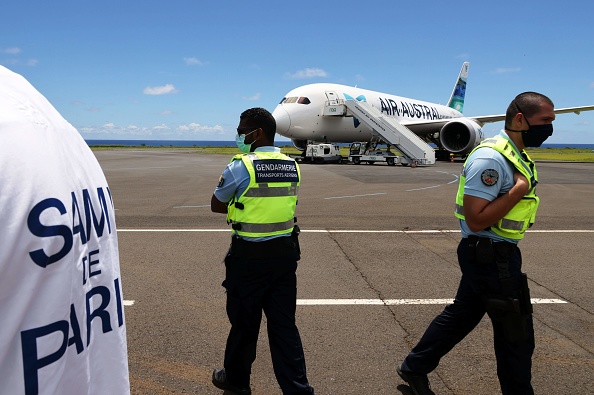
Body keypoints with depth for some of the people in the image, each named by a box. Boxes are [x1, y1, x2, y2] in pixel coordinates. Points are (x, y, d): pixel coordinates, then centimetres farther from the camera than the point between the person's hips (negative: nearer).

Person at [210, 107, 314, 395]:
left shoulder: (240, 166, -14)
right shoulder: (292, 166, 4)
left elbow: (216, 206, -1)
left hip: (249, 256, -5)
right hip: (285, 252, 5)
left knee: (244, 321, 13)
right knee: (284, 323, 11)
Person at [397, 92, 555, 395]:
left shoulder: (515, 156, 11)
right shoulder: (490, 158, -22)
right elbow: (476, 220, -26)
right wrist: (519, 190, -24)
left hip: (496, 256, 10)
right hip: (491, 258, -10)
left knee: (461, 314, 19)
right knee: (516, 334, 4)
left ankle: (414, 368, 33)